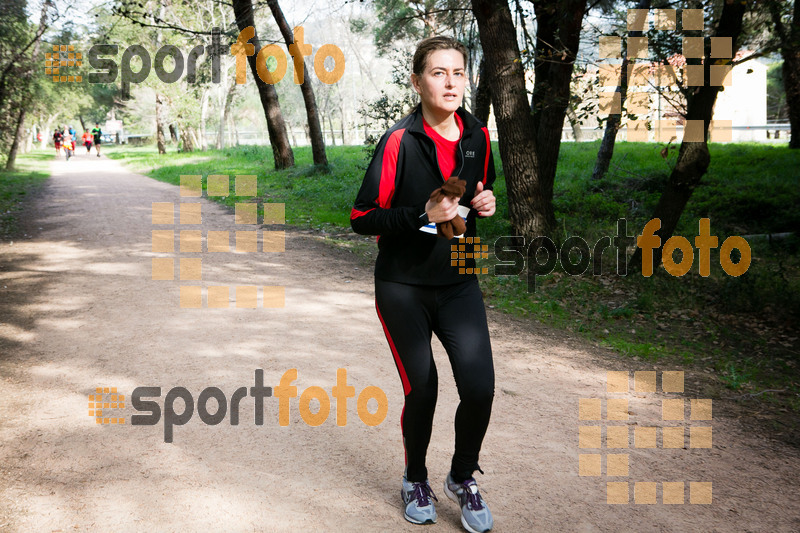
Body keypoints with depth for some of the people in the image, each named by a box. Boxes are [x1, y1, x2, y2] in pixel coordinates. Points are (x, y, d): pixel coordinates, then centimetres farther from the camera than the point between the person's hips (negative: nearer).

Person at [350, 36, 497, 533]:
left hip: (459, 284, 4)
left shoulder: (479, 137, 2)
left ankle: (463, 478, 21)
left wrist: (486, 203, -3)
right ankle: (416, 480, 33)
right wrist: (422, 215, -25)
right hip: (403, 288, -3)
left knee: (480, 388, -8)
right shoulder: (398, 141, -13)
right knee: (421, 390, 4)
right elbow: (363, 217, -13)